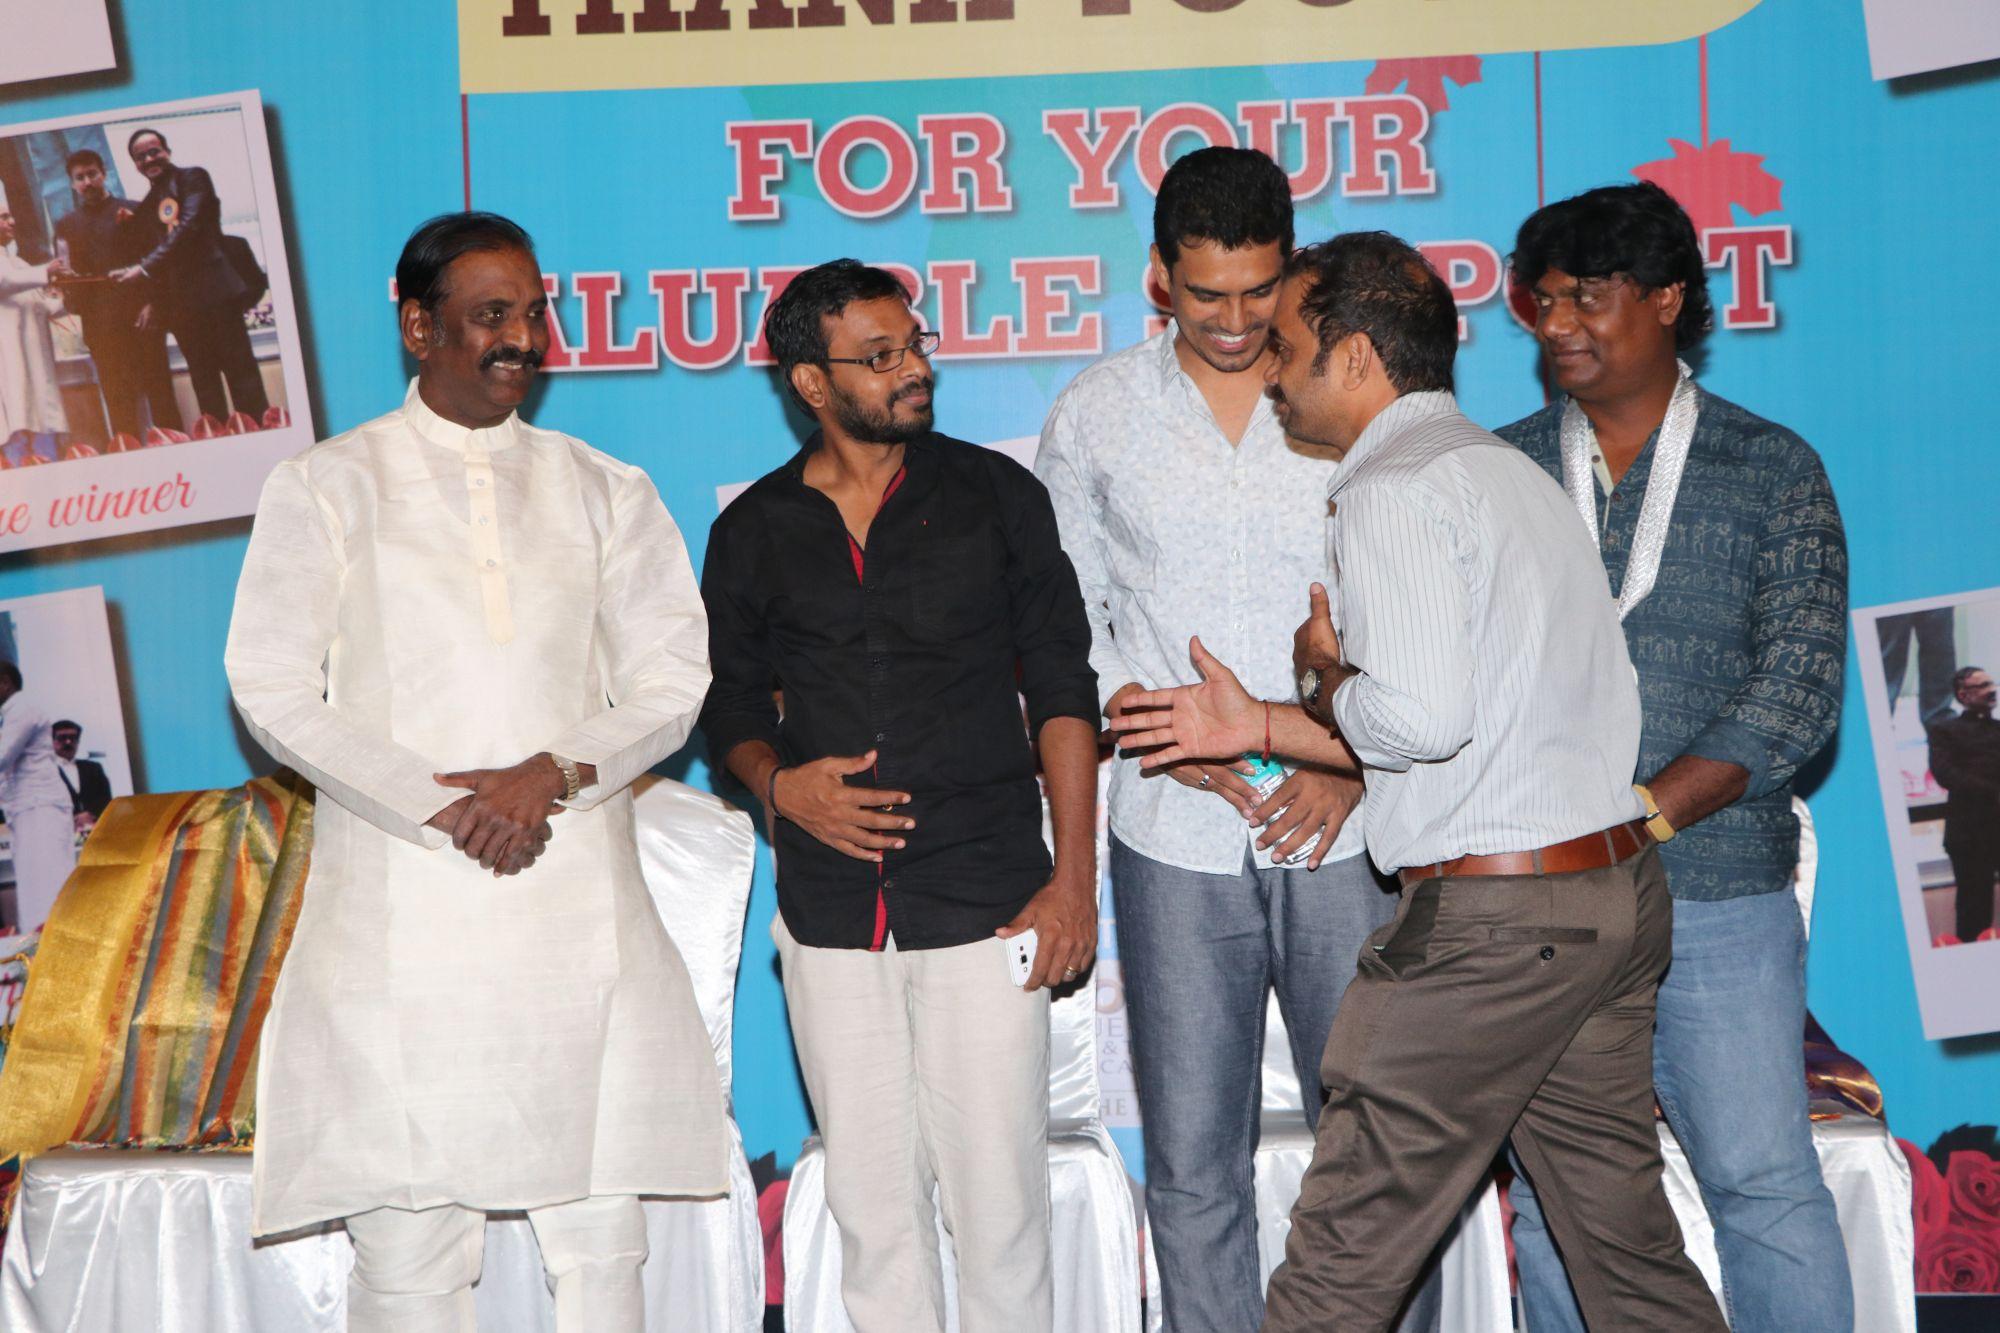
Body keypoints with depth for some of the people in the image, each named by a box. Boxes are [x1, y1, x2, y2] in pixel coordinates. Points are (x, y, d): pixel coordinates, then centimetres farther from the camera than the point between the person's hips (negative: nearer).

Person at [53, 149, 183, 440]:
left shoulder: (133, 211, 8)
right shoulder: (65, 225, 15)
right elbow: (69, 273, 13)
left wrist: (152, 304, -9)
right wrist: (73, 298, -9)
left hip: (141, 315, -2)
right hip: (100, 325, 2)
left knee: (160, 393, -1)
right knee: (118, 402, 0)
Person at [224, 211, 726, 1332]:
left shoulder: (607, 491, 13)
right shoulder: (325, 490, 7)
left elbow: (673, 681, 7)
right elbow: (274, 692, -1)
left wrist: (554, 775, -11)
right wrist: (439, 809, -11)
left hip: (579, 910, 2)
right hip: (401, 916, -2)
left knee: (603, 1242, 5)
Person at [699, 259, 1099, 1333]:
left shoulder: (994, 494, 3)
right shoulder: (753, 532, 6)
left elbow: (1063, 690, 3)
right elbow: (731, 705, 16)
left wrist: (1073, 879, -4)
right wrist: (779, 783, -6)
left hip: (984, 901, -2)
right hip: (830, 912, 2)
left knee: (996, 1194, -1)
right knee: (871, 1200, 8)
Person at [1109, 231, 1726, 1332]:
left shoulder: (1392, 490, -11)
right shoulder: (1505, 468, 19)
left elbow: (1419, 721, -24)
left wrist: (1321, 662, -3)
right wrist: (1261, 726, 18)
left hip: (1492, 918, -10)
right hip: (1618, 890, 10)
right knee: (1627, 1242, 17)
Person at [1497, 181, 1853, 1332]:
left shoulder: (1775, 472, 2)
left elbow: (1799, 689, -6)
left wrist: (1639, 813, -15)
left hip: (1717, 895, -2)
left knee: (1764, 1181, 2)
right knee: (1552, 1191, 10)